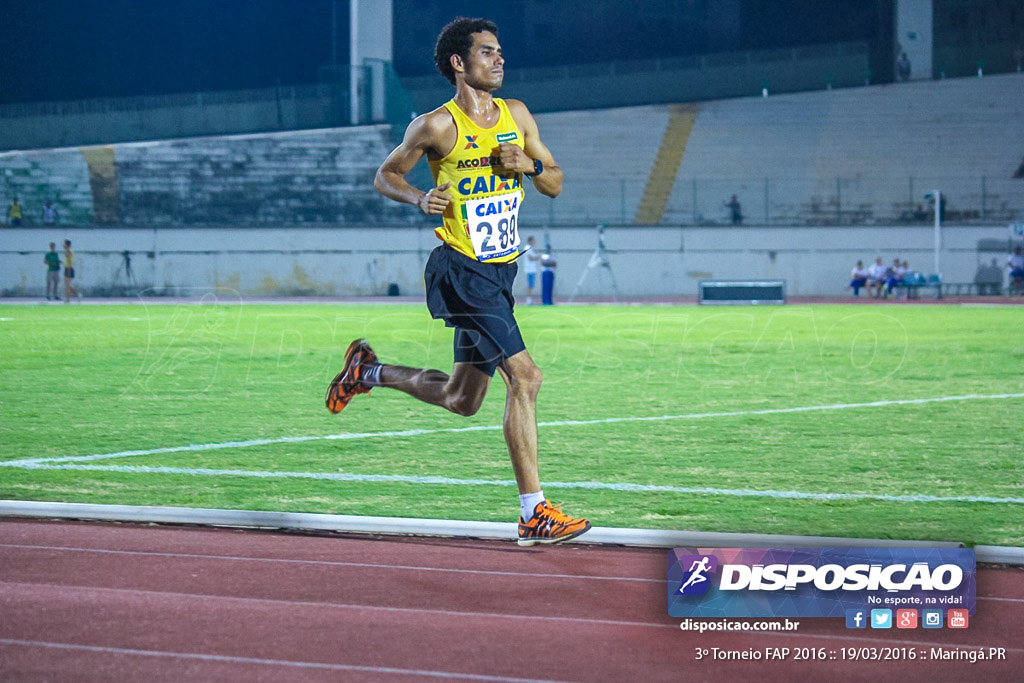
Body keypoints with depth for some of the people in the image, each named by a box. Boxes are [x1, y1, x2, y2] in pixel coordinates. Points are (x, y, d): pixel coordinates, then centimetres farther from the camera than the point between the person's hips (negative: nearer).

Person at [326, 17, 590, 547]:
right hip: (463, 272, -8)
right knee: (524, 377, -17)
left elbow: (555, 185, 13)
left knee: (461, 401, 15)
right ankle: (534, 514, -14)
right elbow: (385, 175, 2)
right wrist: (419, 199, -17)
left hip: (500, 271, 8)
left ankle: (369, 371, 38)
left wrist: (529, 164, -8)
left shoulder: (517, 115, 9)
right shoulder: (437, 126, -9)